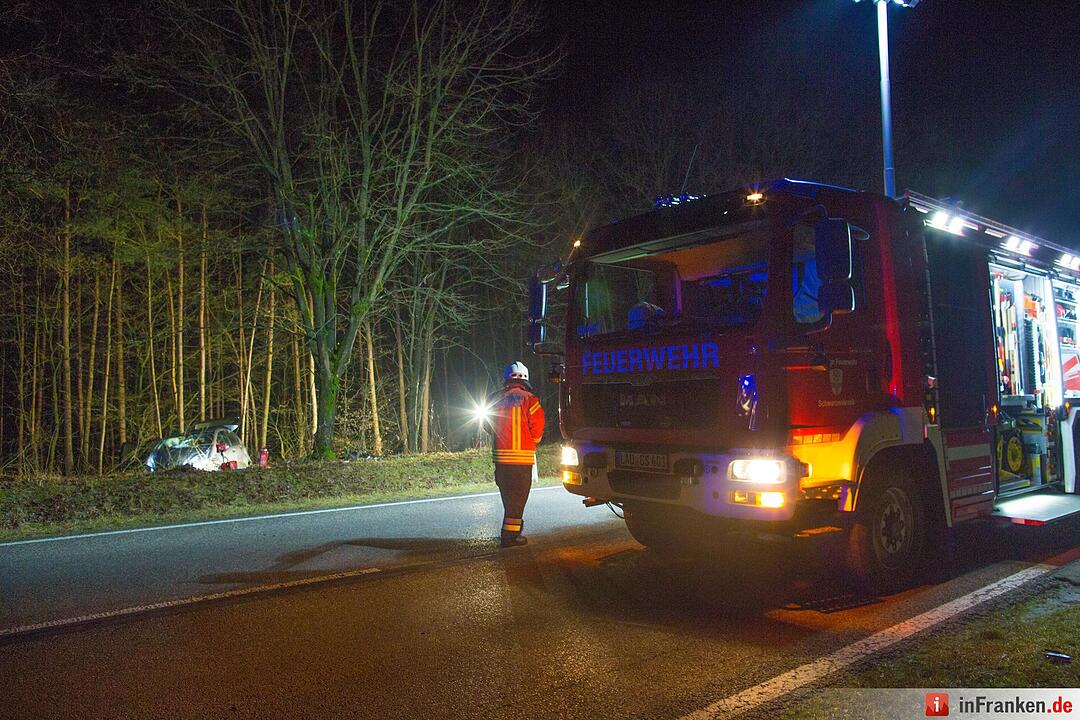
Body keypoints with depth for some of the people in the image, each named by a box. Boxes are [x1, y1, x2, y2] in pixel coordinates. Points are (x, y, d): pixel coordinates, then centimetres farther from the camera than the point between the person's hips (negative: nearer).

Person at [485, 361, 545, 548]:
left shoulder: (495, 400, 2)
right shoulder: (529, 400, -10)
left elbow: (489, 427, 11)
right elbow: (537, 431, -8)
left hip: (501, 456, 4)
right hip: (523, 457, -4)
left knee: (508, 496, 18)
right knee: (518, 497, 3)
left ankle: (513, 526, 30)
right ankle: (509, 536, 3)